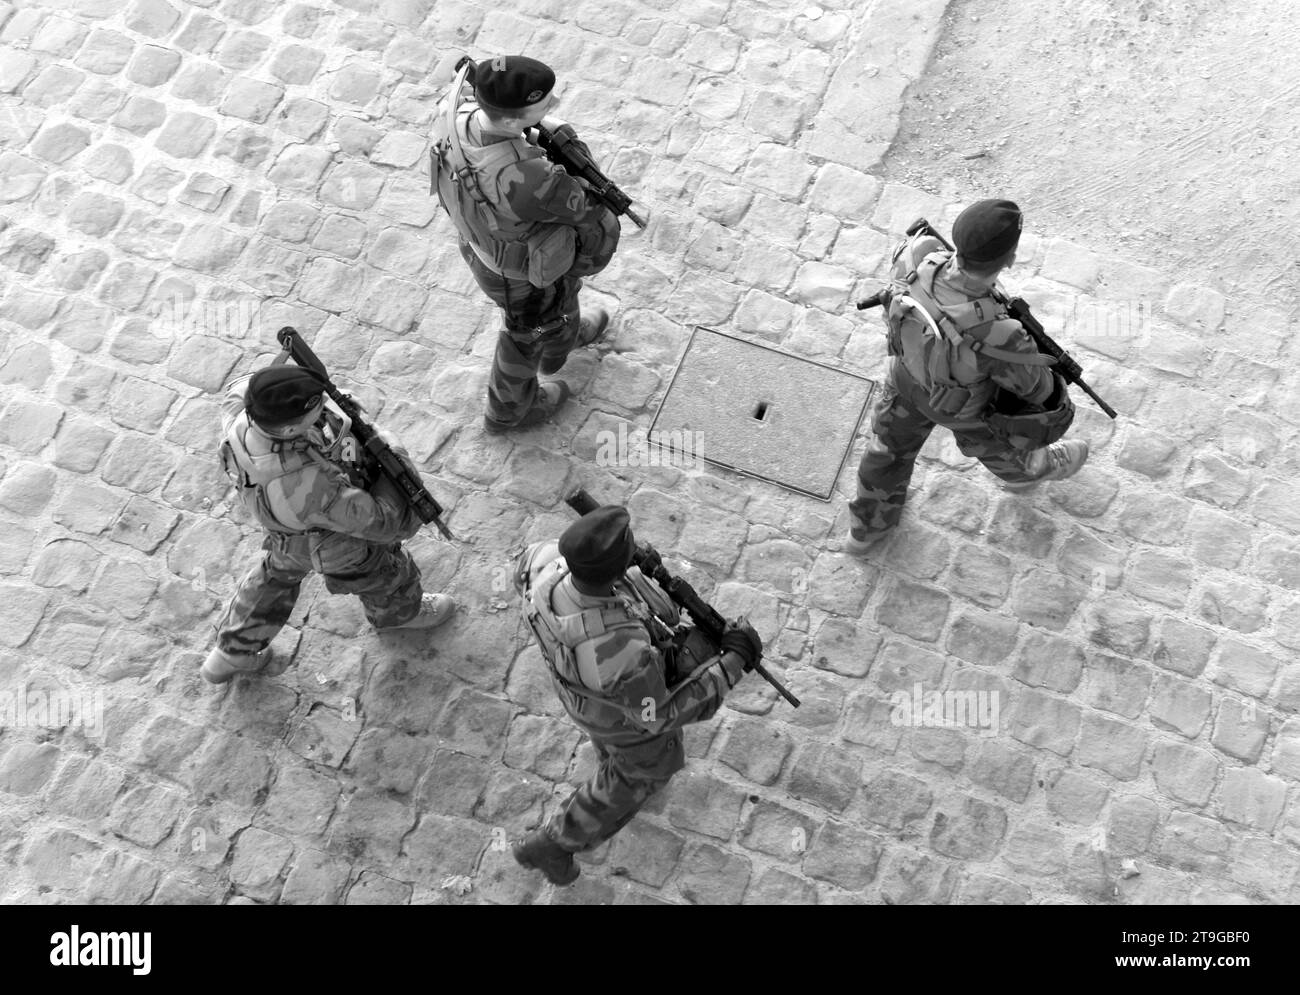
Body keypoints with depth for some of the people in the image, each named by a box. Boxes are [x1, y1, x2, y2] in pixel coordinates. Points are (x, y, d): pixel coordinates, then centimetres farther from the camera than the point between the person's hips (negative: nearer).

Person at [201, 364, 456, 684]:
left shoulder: (239, 414, -33)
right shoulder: (309, 487, -49)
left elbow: (238, 390, -5)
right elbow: (382, 522, -34)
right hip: (335, 543, -5)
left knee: (278, 573, 35)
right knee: (385, 575, 27)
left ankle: (232, 653, 54)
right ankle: (399, 611, 63)